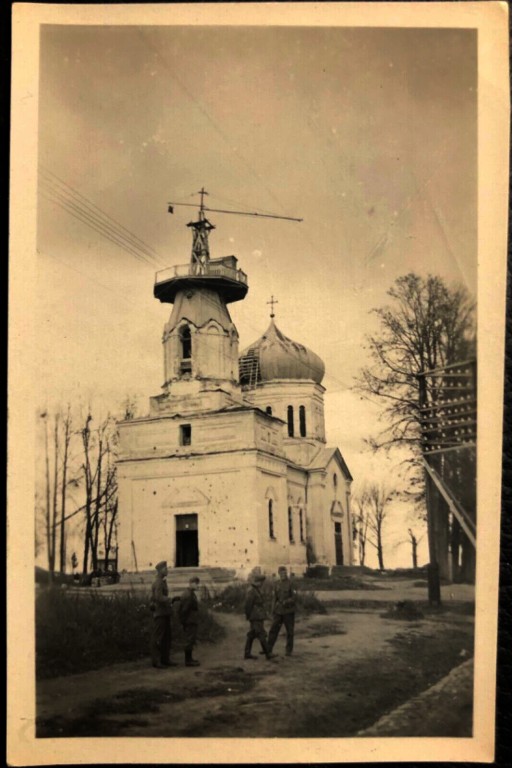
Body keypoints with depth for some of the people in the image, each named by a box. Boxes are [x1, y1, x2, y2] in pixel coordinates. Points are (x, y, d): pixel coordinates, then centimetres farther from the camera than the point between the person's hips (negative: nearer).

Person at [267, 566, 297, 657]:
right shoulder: (276, 584, 8)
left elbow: (295, 597, -10)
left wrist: (285, 602, -23)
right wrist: (273, 611, 6)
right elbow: (274, 598, 10)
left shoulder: (291, 583, -6)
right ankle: (268, 649, 5)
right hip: (278, 612, 4)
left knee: (289, 632, 3)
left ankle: (289, 650, 13)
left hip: (289, 611, -3)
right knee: (273, 630, 1)